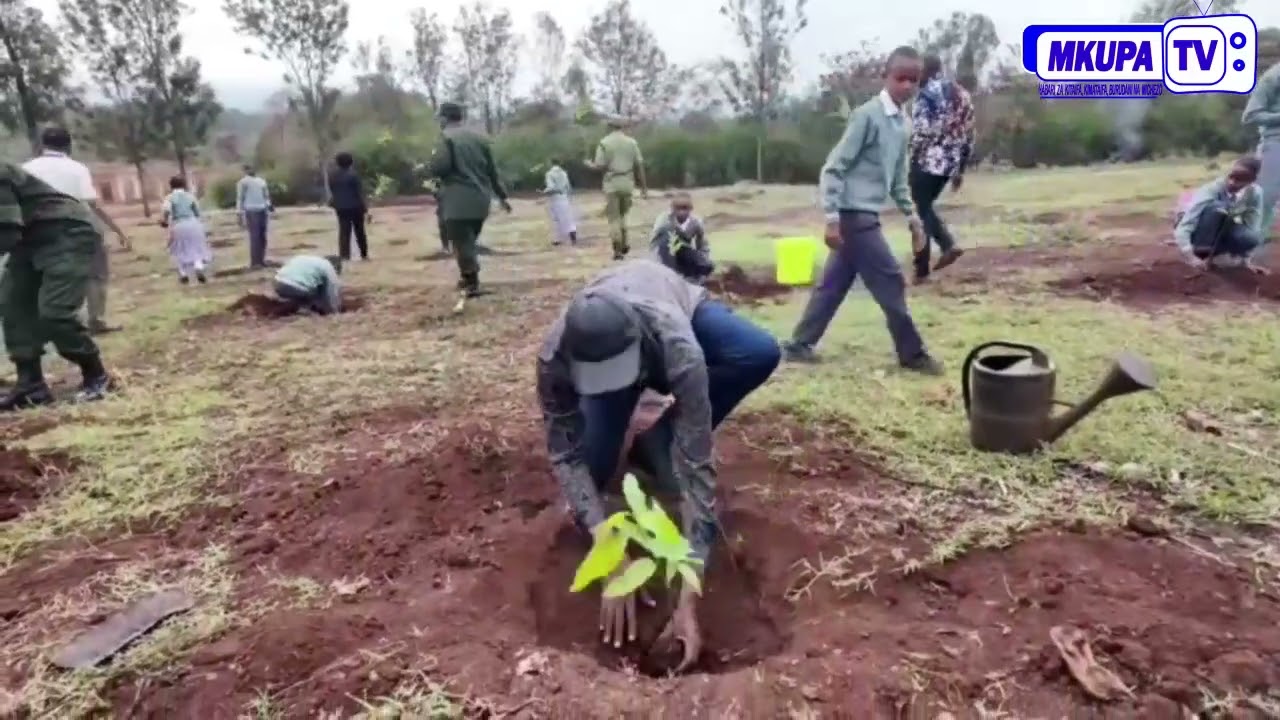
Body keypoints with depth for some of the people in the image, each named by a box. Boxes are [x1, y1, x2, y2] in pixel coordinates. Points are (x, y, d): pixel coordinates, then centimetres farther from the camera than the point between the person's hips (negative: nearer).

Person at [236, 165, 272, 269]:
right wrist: (239, 214, -7)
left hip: (263, 211, 6)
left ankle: (261, 260, 14)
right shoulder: (243, 182, 0)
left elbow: (266, 195, 22)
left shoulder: (261, 181, 16)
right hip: (251, 212, -6)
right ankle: (254, 263, -9)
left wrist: (268, 205, 8)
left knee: (263, 237, 6)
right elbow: (240, 198, -2)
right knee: (254, 237, -10)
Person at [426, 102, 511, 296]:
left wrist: (429, 165, 8)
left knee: (462, 243, -3)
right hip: (480, 200, 7)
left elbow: (439, 167, -16)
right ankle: (469, 278, 25)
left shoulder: (446, 137, -5)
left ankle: (472, 283, -5)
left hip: (458, 202, -7)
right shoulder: (480, 138, 15)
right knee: (470, 241, 18)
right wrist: (502, 196, 24)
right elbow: (492, 171, 17)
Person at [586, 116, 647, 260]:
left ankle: (618, 251, 0)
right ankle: (624, 245, 19)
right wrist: (644, 186, 7)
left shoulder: (604, 142, -4)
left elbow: (600, 166, -8)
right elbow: (639, 165, 2)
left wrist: (590, 164, 14)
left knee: (614, 218, 3)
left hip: (612, 184, -3)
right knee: (622, 215, 21)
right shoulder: (632, 142, 4)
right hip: (627, 184, 3)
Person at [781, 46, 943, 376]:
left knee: (834, 284, 11)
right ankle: (912, 354, 9)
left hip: (865, 215, 9)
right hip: (854, 214, -9)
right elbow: (834, 167, -16)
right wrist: (832, 217, -21)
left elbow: (898, 179, 23)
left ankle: (799, 344, 19)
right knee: (891, 282, -3)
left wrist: (911, 215, 20)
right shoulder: (867, 115, -13)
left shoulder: (900, 124, 13)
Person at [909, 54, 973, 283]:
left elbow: (920, 133, -17)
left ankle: (922, 270, 5)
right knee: (925, 206, 24)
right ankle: (948, 245, 7)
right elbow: (968, 135, 15)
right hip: (950, 164, 7)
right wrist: (960, 169, 20)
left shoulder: (927, 93, -9)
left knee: (920, 211, 2)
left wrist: (909, 164, -10)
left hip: (928, 162, -7)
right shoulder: (963, 94, 15)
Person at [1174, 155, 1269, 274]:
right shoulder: (1212, 189, -29)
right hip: (1197, 230, -4)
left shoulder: (1255, 193, -17)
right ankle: (1201, 253, -30)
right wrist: (1191, 257, -49)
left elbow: (1253, 228, -13)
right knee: (1217, 207, -34)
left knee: (1251, 238, -28)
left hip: (1219, 233, 4)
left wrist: (1246, 260, -20)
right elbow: (1183, 228, -38)